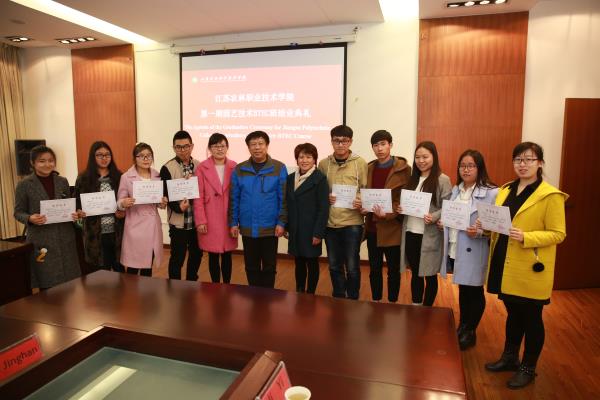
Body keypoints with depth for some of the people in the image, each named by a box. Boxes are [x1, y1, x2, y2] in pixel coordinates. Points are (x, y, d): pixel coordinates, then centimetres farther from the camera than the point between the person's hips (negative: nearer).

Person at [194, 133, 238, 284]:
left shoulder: (234, 167, 3)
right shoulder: (202, 168, -3)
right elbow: (198, 197, -4)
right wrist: (200, 221, -8)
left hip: (228, 218, 2)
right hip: (210, 220, -2)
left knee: (227, 255, 11)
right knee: (213, 256, 7)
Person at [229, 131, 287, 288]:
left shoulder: (279, 168, -4)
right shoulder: (239, 170, 2)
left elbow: (284, 198, -5)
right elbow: (234, 199, 5)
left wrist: (281, 222, -9)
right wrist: (233, 222, 2)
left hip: (270, 227, -2)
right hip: (247, 228, 2)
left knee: (269, 266, 8)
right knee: (251, 266, 13)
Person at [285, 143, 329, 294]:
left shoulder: (320, 178, -8)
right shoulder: (290, 178, 9)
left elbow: (323, 208, -12)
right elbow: (287, 205, 12)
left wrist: (318, 232, -15)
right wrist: (286, 226, 8)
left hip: (311, 230, -5)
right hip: (295, 230, 5)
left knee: (312, 263, 6)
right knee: (299, 263, 13)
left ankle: (310, 295, 20)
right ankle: (299, 293, 27)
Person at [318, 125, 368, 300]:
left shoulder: (360, 163, -3)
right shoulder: (323, 164, 4)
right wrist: (325, 198, -9)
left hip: (352, 222, -3)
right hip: (330, 222, 3)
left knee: (352, 266, 5)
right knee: (334, 266, 14)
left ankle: (353, 301, 25)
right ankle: (338, 300, 32)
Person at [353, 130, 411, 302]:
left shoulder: (403, 169, -9)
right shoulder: (369, 168, 8)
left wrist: (387, 214, -24)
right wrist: (360, 204, -7)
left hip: (392, 227, -5)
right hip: (372, 227, 5)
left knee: (393, 269, 10)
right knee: (374, 268, 15)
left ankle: (392, 304, 26)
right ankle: (375, 303, 31)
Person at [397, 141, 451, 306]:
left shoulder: (442, 180, -7)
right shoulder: (413, 179, 11)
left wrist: (434, 217, -26)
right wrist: (400, 209, -2)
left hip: (429, 235, -5)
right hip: (410, 233, 5)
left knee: (430, 275, 9)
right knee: (415, 273, 16)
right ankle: (415, 308, 29)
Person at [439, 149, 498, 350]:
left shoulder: (491, 193, -12)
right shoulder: (456, 190, 10)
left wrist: (479, 232, -28)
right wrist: (443, 223, 0)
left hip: (474, 253, -6)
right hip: (455, 250, 6)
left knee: (474, 292, 11)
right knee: (463, 290, 19)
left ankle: (470, 332, 28)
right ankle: (462, 327, 35)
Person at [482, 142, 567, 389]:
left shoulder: (551, 195, -11)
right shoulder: (505, 191, 9)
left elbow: (558, 234, -13)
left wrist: (526, 237, -27)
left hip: (531, 269, -6)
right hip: (505, 265, 6)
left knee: (531, 318, 9)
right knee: (513, 313, 20)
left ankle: (528, 368, 26)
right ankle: (509, 357, 36)